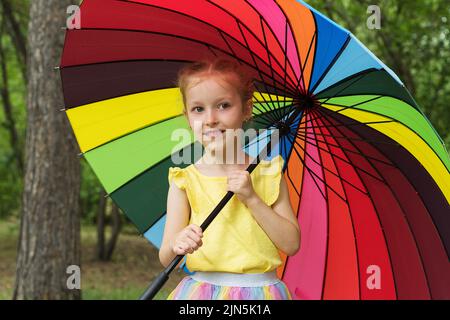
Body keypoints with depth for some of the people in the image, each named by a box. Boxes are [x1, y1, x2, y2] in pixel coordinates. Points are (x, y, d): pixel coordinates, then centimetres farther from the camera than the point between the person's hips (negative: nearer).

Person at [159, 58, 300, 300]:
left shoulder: (268, 175, 0)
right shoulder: (185, 181, -3)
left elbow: (292, 244, -6)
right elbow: (166, 259, -6)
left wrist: (252, 199, -14)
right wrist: (176, 246, -28)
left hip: (261, 290, 1)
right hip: (200, 290, 0)